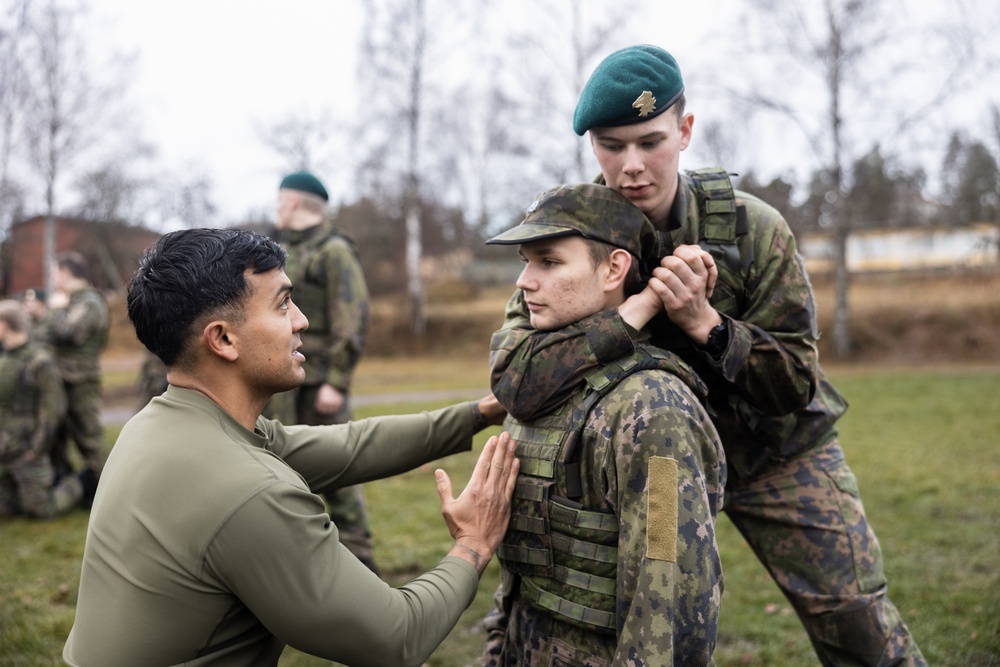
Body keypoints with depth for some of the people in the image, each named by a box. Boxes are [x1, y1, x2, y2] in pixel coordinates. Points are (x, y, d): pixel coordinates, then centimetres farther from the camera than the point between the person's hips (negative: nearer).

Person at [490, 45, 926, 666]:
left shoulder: (752, 228, -18)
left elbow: (798, 386, -16)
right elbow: (517, 385, -31)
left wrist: (704, 322, -33)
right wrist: (644, 302, -38)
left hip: (777, 453, 0)